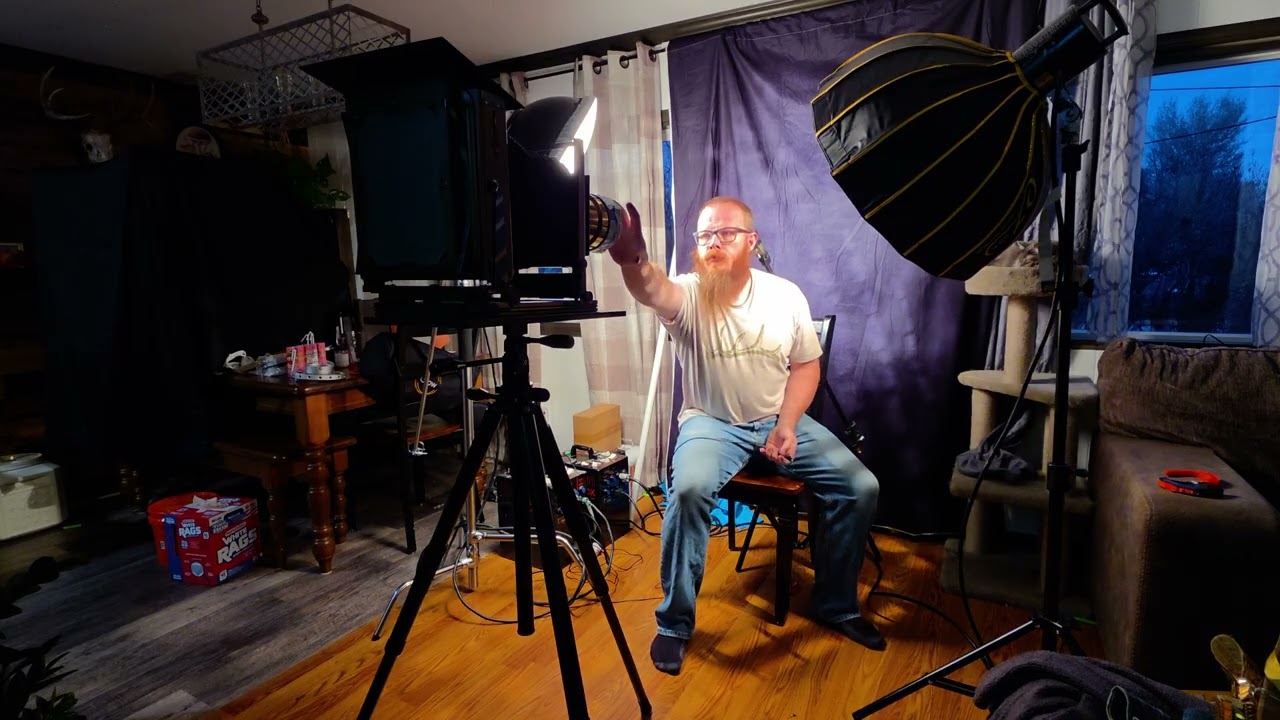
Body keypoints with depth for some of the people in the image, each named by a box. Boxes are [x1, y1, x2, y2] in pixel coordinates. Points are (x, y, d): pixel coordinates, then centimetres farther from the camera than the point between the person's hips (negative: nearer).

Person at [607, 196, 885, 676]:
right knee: (689, 490, -32)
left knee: (861, 487, -9)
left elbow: (806, 365, 4)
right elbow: (651, 290, -37)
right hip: (712, 422, -3)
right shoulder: (688, 295, -13)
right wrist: (632, 259, -61)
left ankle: (836, 604, 14)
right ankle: (675, 623, -9)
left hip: (780, 420, 4)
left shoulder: (786, 295, -2)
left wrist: (787, 426, -10)